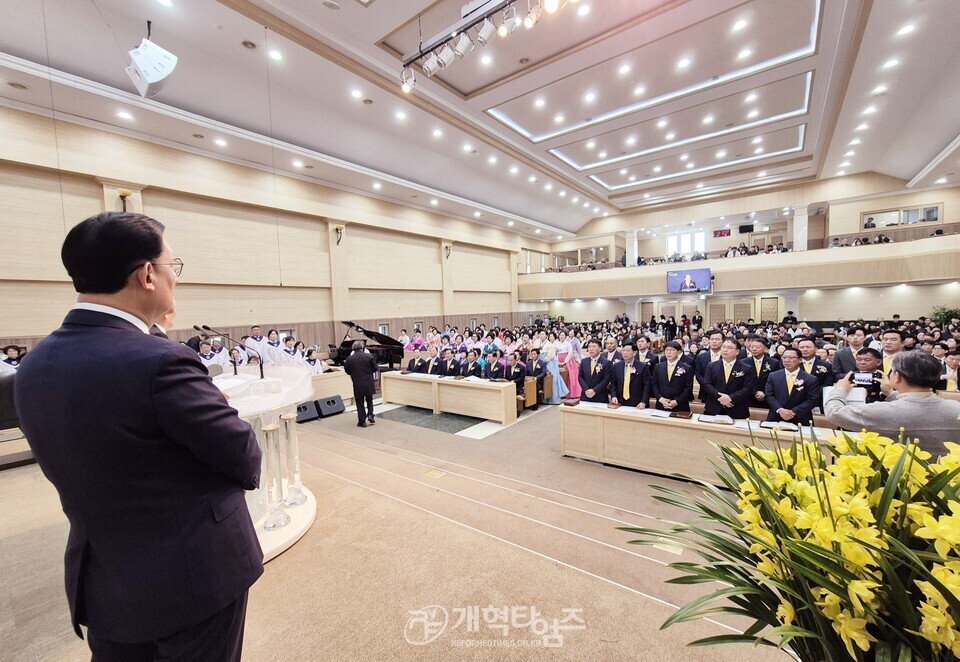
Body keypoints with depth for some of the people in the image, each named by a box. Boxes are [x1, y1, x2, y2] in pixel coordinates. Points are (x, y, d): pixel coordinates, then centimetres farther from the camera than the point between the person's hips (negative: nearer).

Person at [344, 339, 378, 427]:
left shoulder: (349, 359, -8)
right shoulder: (369, 356, -9)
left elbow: (347, 371, 2)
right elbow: (375, 368, -5)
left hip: (358, 385, -1)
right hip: (369, 384, 1)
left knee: (360, 403, 10)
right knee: (369, 400, 22)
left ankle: (362, 421, 13)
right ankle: (370, 415, 8)